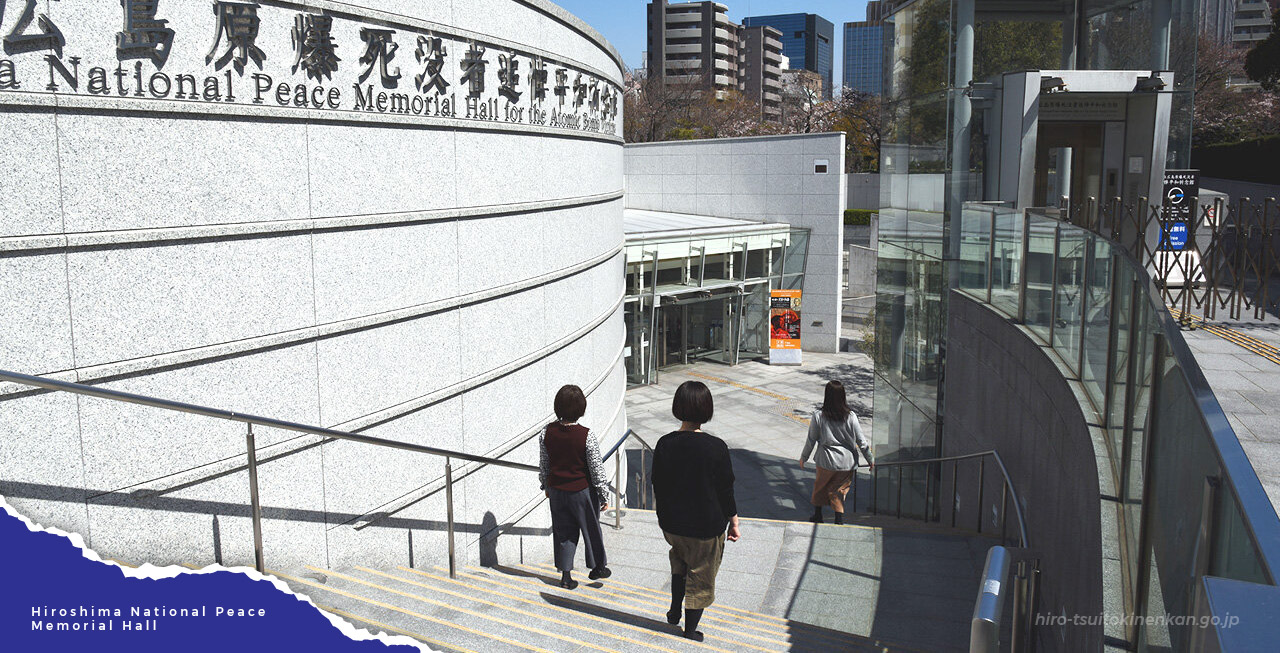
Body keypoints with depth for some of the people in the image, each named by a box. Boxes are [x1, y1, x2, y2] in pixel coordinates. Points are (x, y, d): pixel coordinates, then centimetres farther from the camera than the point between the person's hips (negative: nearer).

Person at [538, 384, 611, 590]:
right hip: (582, 490, -3)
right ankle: (597, 567, 34)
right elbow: (597, 469, -13)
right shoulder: (586, 436, -21)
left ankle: (565, 574, 18)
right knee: (591, 528, 17)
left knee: (563, 531, 16)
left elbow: (543, 465, 3)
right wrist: (604, 495, -2)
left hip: (557, 490, 3)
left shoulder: (547, 432, -9)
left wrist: (546, 486, 20)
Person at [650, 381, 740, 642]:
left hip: (672, 524, 4)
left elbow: (658, 485, 2)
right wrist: (733, 520, 4)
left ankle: (674, 611, 38)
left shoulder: (664, 444, -10)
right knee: (701, 575, 15)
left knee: (680, 564, 31)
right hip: (706, 526, -4)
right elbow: (725, 489, -11)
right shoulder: (716, 447, -20)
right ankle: (691, 628, 28)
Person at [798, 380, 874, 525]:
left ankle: (818, 516, 36)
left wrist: (803, 457, 11)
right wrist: (870, 460, 10)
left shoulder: (818, 416, -13)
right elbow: (861, 441, -4)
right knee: (839, 490, 16)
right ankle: (839, 520, 11)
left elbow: (811, 441, -5)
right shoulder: (850, 416, -10)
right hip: (847, 461, 1)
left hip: (826, 460, -1)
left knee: (820, 486, 21)